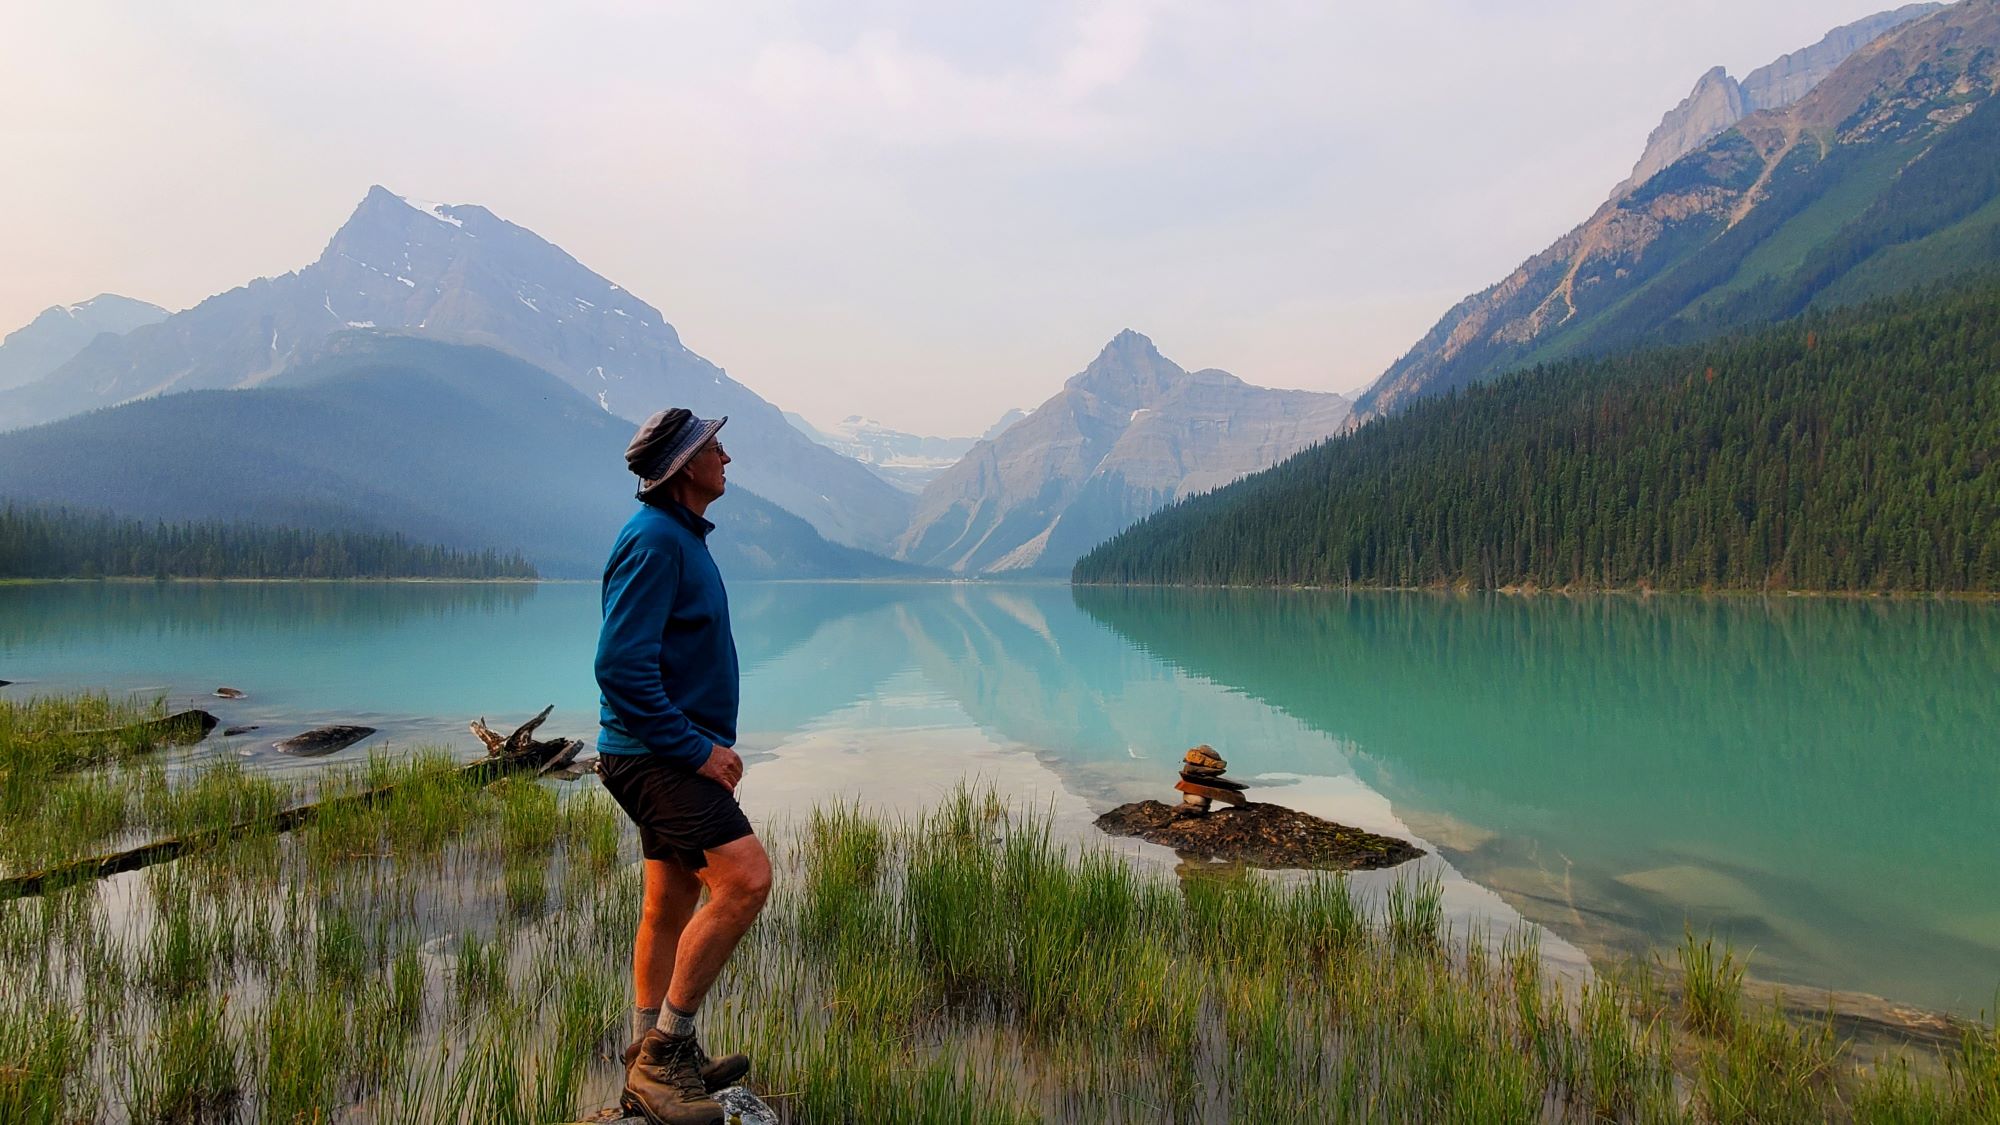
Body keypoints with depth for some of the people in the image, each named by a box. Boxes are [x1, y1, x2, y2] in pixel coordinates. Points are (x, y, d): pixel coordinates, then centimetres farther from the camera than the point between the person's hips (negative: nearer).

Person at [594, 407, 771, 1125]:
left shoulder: (679, 536, 16)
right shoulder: (653, 540, -17)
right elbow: (621, 667, -24)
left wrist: (712, 742, 16)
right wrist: (698, 749, -20)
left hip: (672, 755, 11)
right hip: (655, 757, -11)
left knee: (672, 904, 15)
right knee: (745, 877, -18)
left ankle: (653, 1064, 26)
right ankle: (664, 1052, -7)